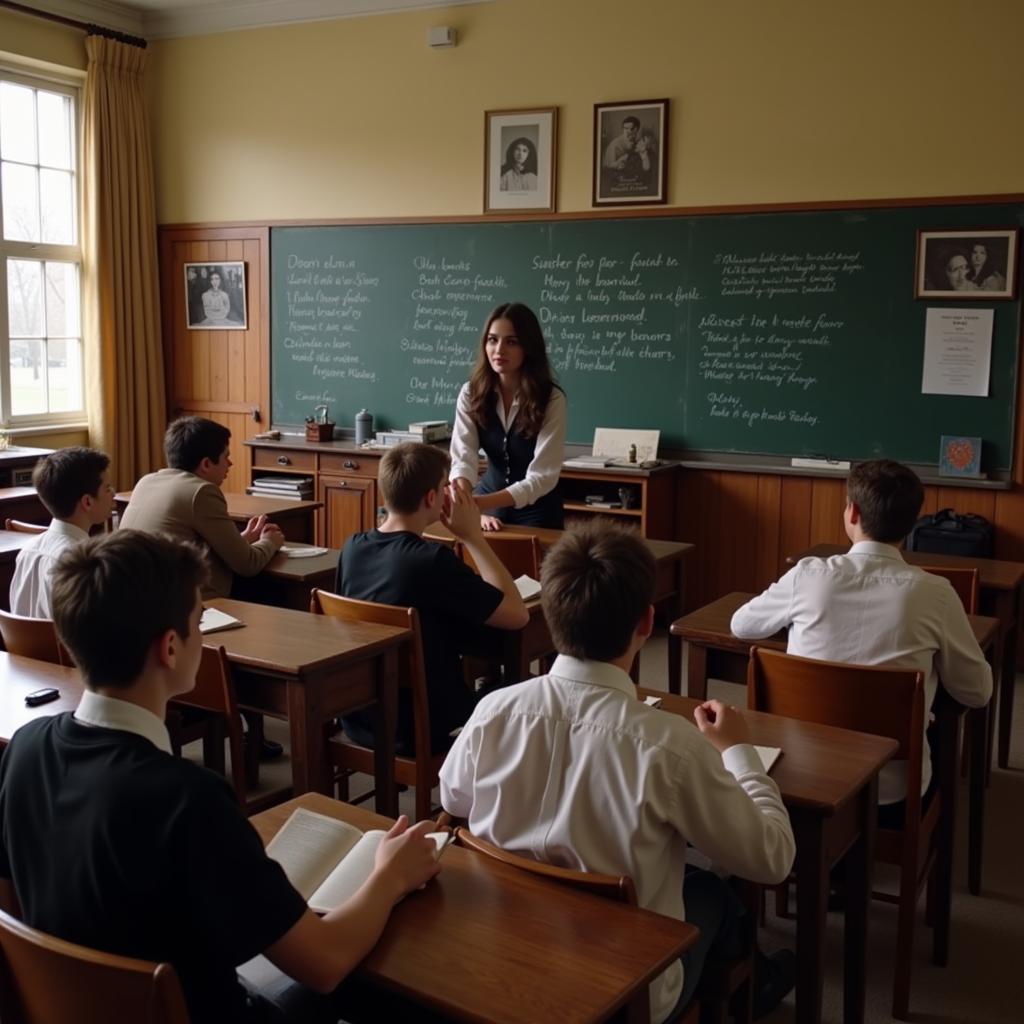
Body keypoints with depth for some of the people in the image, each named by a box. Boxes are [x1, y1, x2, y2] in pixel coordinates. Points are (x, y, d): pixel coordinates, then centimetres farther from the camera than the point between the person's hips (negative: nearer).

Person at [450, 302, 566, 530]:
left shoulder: (551, 399, -20)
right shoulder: (472, 393, -10)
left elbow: (542, 476, -25)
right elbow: (463, 457, -19)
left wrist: (478, 503, -39)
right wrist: (462, 499, -42)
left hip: (537, 510, -3)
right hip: (489, 500, 3)